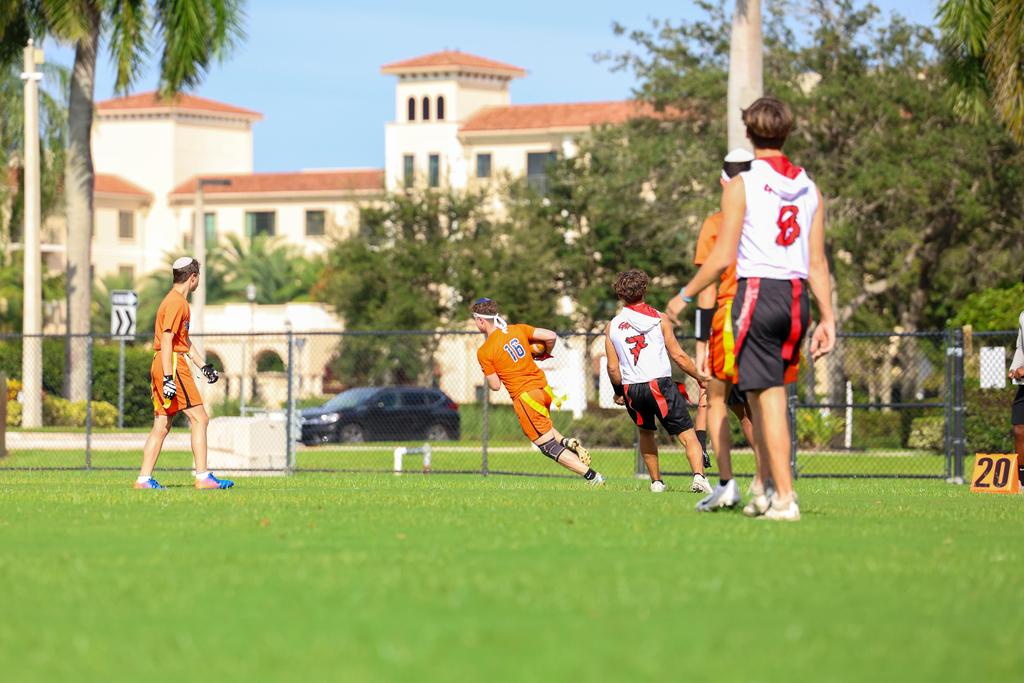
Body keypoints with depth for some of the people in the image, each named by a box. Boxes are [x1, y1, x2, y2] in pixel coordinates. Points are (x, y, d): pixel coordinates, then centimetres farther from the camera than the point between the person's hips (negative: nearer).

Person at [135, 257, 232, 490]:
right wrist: (168, 378, -23)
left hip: (162, 366, 10)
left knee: (161, 426, 8)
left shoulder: (179, 301, 20)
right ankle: (203, 477, -9)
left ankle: (144, 479, 6)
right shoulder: (176, 302, -12)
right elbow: (167, 341, -19)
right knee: (199, 418, -7)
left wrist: (203, 366, 25)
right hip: (172, 365, -10)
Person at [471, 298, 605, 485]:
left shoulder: (483, 352, -9)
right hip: (543, 387, 7)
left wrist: (487, 372, 14)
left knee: (549, 447, 0)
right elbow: (551, 336, -2)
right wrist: (546, 354, 19)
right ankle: (568, 443, 7)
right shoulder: (518, 329, 4)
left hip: (524, 397, -7)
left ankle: (592, 476, -9)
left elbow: (495, 386, -7)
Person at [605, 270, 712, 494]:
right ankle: (698, 475, -25)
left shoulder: (612, 327, 9)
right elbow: (678, 355, 1)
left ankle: (656, 481, 25)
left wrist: (618, 392, 23)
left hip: (631, 389, 3)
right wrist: (701, 378, 11)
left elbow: (613, 368, 7)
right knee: (687, 435, -4)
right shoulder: (658, 318, 3)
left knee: (646, 432, 27)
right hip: (660, 384, -3)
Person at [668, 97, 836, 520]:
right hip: (798, 298, 5)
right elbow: (817, 264, 10)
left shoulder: (742, 185, -3)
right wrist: (827, 318, 13)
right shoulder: (809, 189, 11)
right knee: (764, 395, 16)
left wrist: (685, 295, 4)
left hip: (758, 291, -5)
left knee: (768, 397, -5)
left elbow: (722, 258, -7)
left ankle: (785, 498, -8)